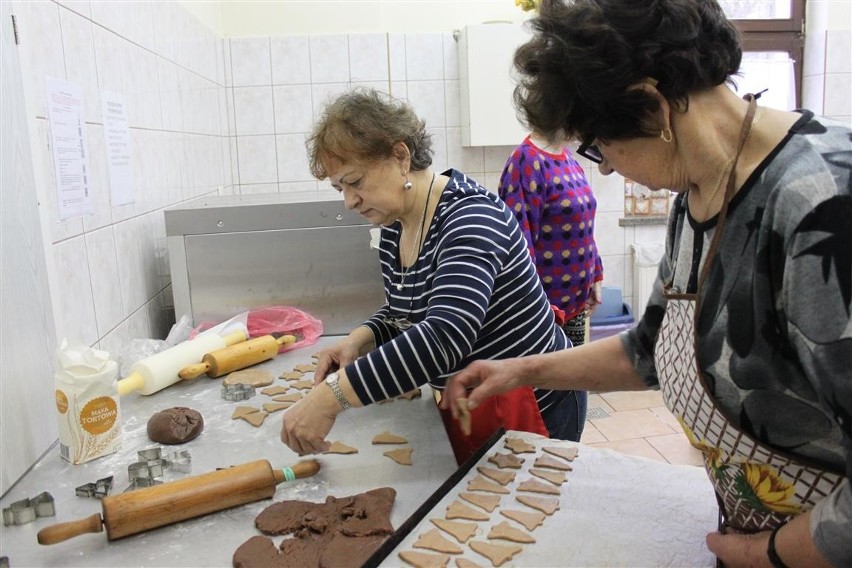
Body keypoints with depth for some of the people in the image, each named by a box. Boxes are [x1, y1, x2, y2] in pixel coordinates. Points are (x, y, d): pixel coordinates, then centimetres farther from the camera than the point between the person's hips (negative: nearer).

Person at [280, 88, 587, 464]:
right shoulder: (393, 230, 1)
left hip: (531, 410, -7)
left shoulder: (468, 217, -25)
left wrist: (332, 395, -42)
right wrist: (360, 339, -8)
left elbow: (444, 337, -39)